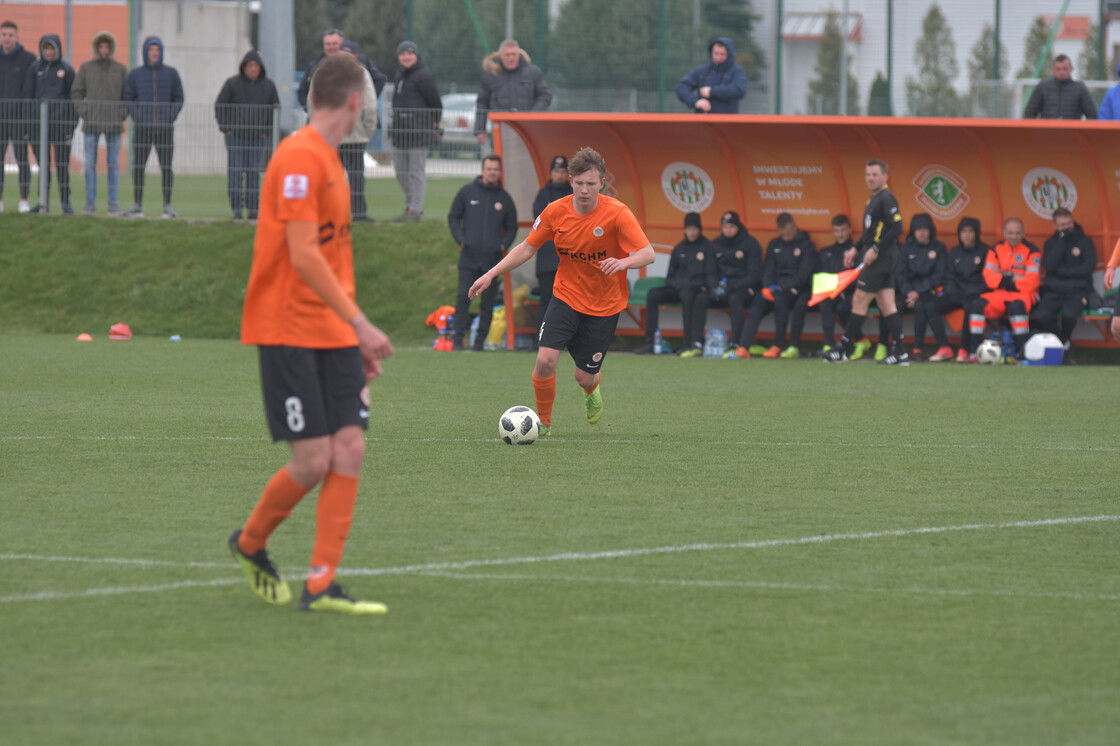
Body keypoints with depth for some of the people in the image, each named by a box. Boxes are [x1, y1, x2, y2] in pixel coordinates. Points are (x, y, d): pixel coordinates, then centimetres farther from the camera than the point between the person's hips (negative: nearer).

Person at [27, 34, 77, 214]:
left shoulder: (67, 70, 3)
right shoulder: (35, 69, 9)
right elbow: (30, 95, 9)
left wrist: (73, 125, -2)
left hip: (60, 122, -2)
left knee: (62, 164, -3)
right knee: (42, 164, 5)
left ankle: (66, 203, 2)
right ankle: (44, 203, 10)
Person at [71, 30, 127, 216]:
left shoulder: (121, 70, 7)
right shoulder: (86, 68, 6)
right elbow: (76, 92, 9)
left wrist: (122, 115, -3)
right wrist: (83, 112, -4)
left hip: (114, 124, 0)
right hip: (91, 124, 0)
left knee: (113, 164, 0)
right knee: (90, 164, -2)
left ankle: (114, 204, 2)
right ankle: (90, 203, 1)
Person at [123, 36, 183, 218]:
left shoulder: (171, 73, 6)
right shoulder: (135, 74, 5)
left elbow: (178, 99, 8)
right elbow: (128, 99, 7)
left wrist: (171, 118, -6)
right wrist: (136, 117, -7)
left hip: (165, 128, 0)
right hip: (142, 128, 0)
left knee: (166, 167, -1)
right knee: (138, 166, -1)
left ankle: (167, 206, 3)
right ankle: (138, 206, 3)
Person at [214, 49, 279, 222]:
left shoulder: (268, 86, 7)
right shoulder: (232, 83, 0)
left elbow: (275, 109, 15)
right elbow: (219, 106, 3)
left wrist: (267, 131, 6)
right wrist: (226, 128, -4)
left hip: (258, 136, 2)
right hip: (235, 135, -2)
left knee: (254, 173, 2)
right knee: (236, 171, -5)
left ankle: (253, 208, 5)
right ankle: (235, 207, -2)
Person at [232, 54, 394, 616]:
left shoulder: (329, 160, 15)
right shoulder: (299, 158, -14)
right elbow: (302, 256, -20)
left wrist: (357, 336, 20)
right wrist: (359, 323, -21)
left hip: (333, 335, 9)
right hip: (287, 332, -8)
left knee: (349, 450, -3)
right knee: (313, 460, -9)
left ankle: (321, 586, -1)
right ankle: (249, 544, 17)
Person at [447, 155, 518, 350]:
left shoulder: (504, 198, 10)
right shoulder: (467, 192, 6)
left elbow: (511, 227, 19)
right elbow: (453, 217, 12)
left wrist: (504, 245, 1)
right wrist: (460, 239, -2)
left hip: (493, 258, 1)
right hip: (469, 256, -1)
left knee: (488, 301, 2)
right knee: (464, 297, -8)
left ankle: (480, 340, 8)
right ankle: (458, 338, -5)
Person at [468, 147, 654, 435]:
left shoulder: (617, 213, -17)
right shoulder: (556, 211, -8)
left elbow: (648, 254, -20)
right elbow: (527, 248, 5)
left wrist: (624, 262, -41)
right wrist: (491, 274, -2)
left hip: (605, 304, -2)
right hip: (566, 296, 2)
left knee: (585, 376, 2)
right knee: (545, 359, -18)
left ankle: (592, 389, 42)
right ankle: (543, 421, 6)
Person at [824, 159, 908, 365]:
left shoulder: (886, 199, -13)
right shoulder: (874, 199, 17)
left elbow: (896, 228, -21)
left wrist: (876, 249, -23)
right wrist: (856, 248, 19)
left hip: (880, 257, -10)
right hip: (879, 258, 10)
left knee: (859, 301, -4)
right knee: (887, 305, 6)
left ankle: (844, 350, 2)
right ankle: (899, 352, 4)